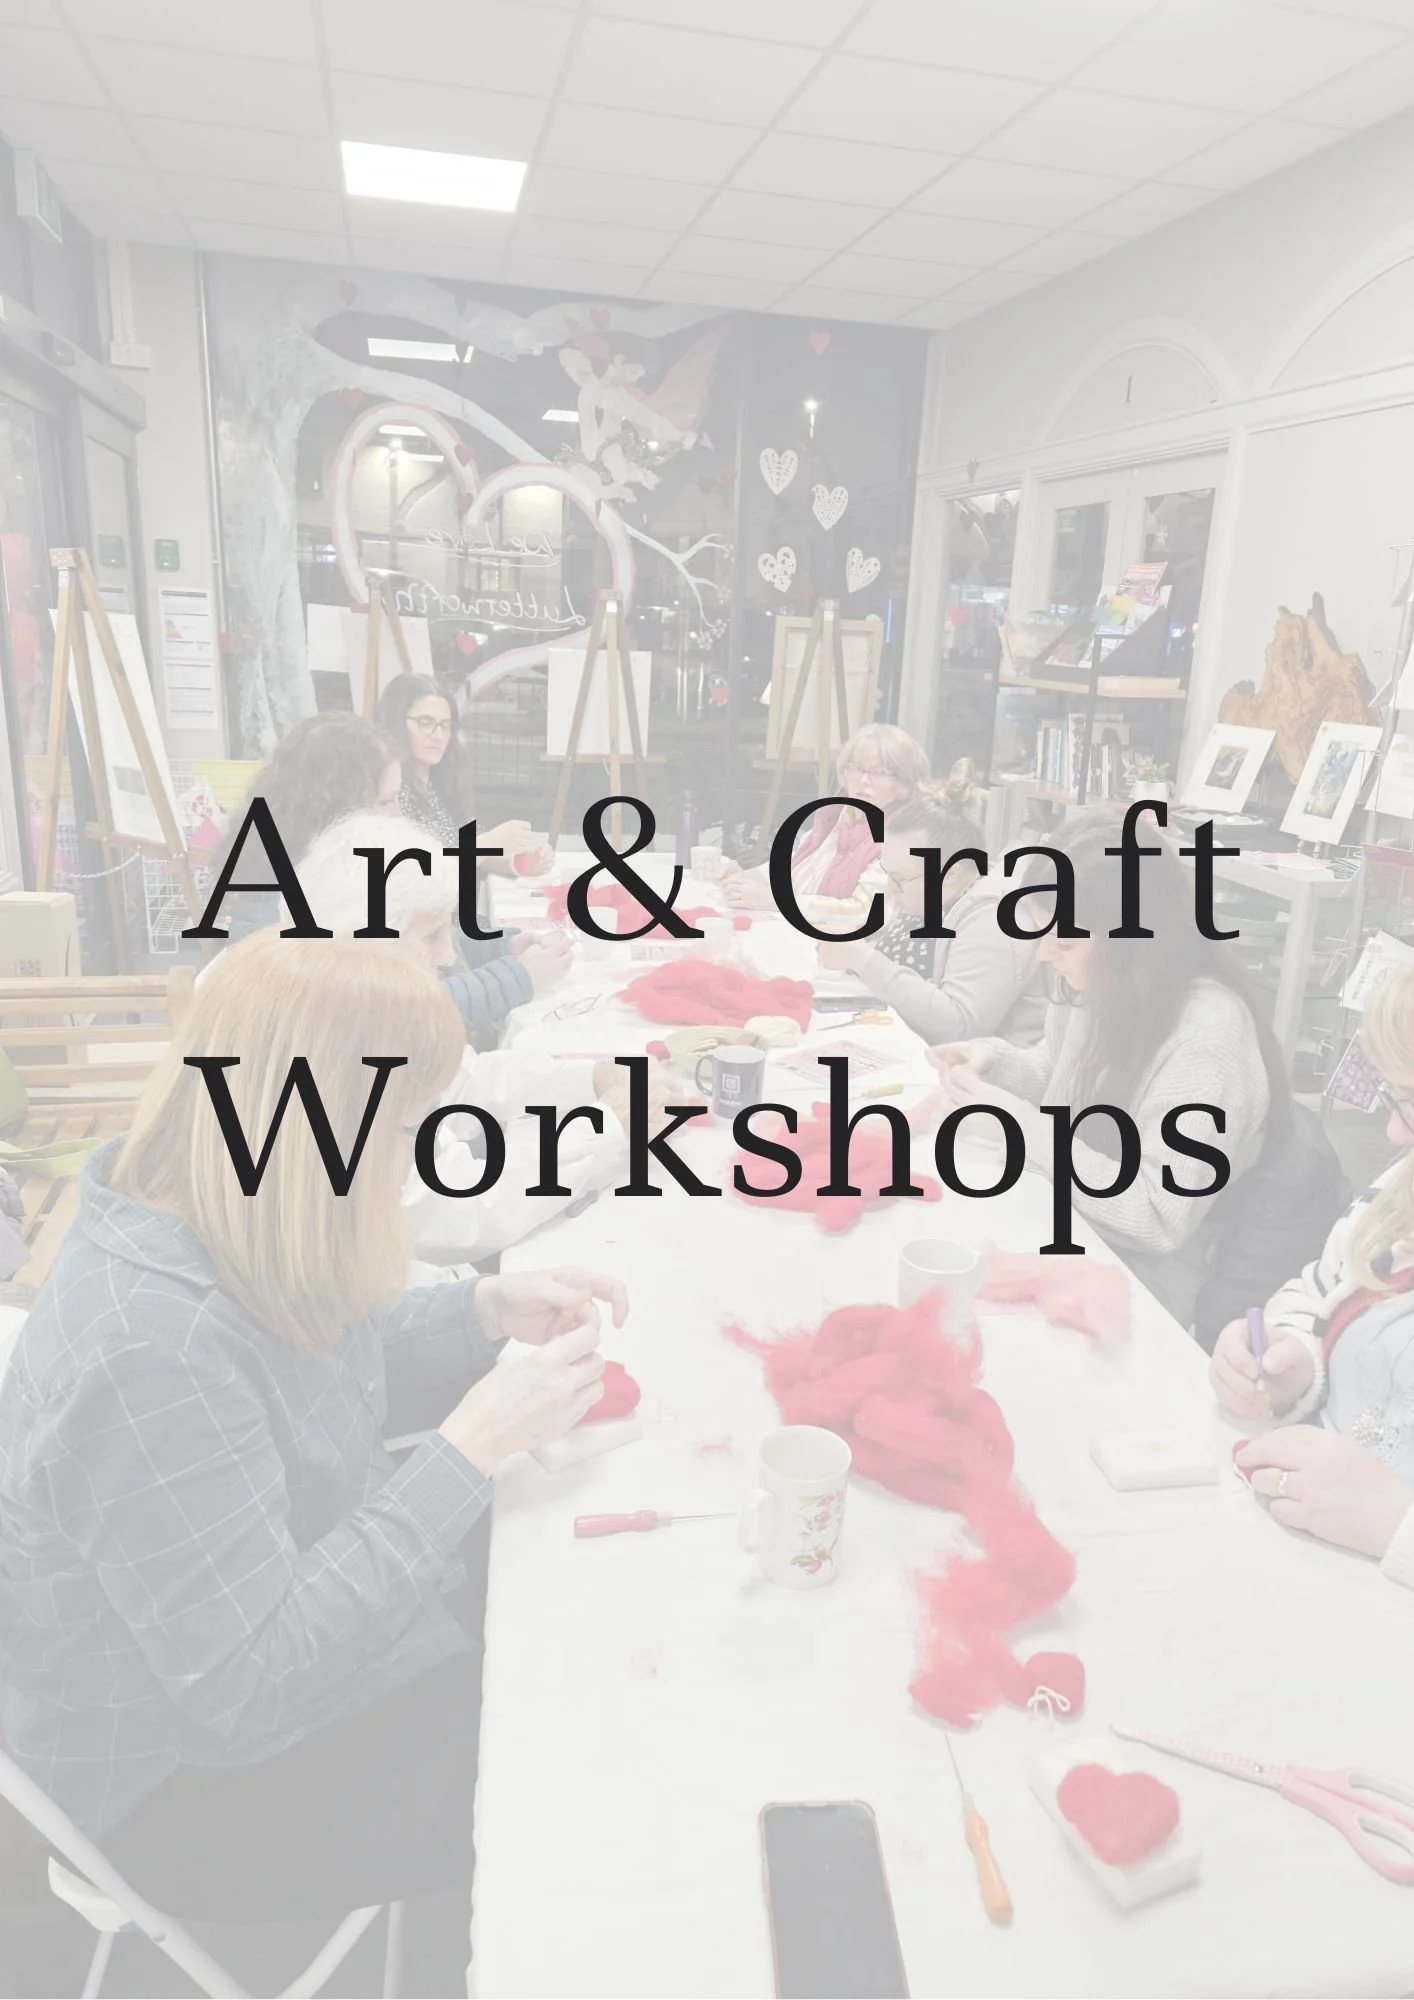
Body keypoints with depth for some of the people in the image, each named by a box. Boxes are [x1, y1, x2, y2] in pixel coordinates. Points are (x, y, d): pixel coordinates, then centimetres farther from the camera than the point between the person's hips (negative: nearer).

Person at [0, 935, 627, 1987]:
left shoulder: (224, 1234, -11)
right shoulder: (151, 1349, -37)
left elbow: (332, 1375, 9)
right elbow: (251, 1686, -33)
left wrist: (491, 1311, -8)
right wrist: (474, 1447, -33)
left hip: (305, 1632, 8)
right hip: (195, 1778, -7)